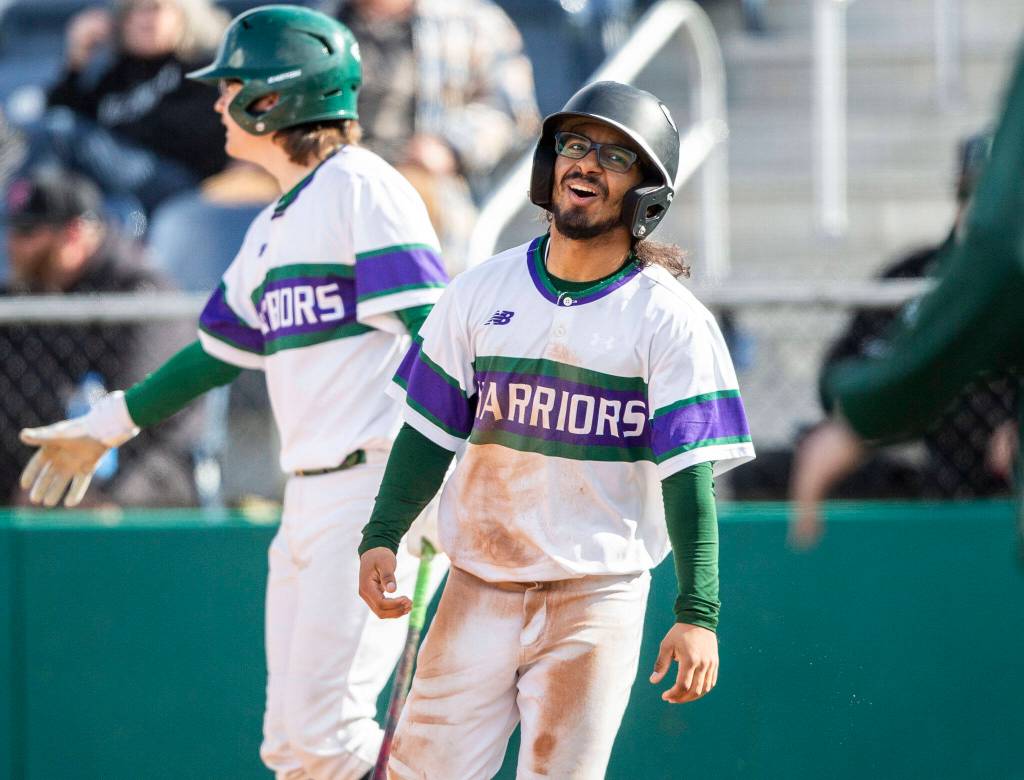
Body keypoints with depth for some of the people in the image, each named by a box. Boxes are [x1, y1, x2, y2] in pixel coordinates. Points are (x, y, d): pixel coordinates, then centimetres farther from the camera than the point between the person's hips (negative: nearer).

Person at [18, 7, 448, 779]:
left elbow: (431, 337, -16)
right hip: (309, 499, 9)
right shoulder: (272, 230, 20)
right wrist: (105, 426, 39)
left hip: (376, 485, -9)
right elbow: (220, 350, 32)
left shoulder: (361, 189, -8)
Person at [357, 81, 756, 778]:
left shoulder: (671, 321, -5)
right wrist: (382, 536, -4)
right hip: (476, 590, 3)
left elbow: (689, 473, -10)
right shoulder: (481, 293, 6)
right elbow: (430, 431, 10)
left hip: (598, 599, -3)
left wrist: (698, 613, -18)